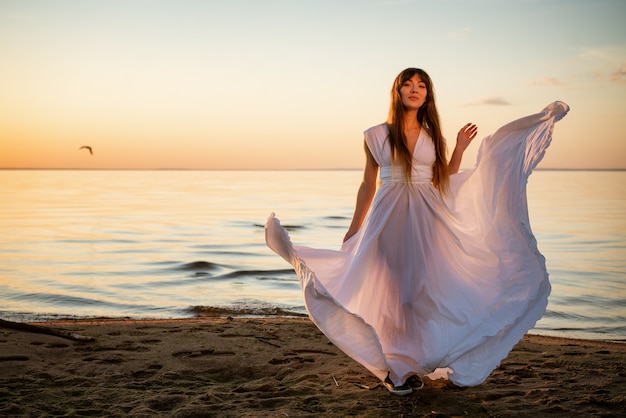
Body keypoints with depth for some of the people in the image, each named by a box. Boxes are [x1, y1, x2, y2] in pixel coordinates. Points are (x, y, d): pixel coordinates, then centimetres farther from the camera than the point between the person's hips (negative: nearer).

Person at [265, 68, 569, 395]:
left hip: (427, 220, 2)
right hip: (389, 219, -2)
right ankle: (395, 369, 11)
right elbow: (368, 187, 7)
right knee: (392, 288, -1)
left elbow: (444, 183, 11)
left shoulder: (432, 135, 10)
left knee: (426, 287, 0)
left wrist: (459, 150, 1)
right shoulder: (377, 136, 4)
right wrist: (353, 231, 6)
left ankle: (420, 361, 15)